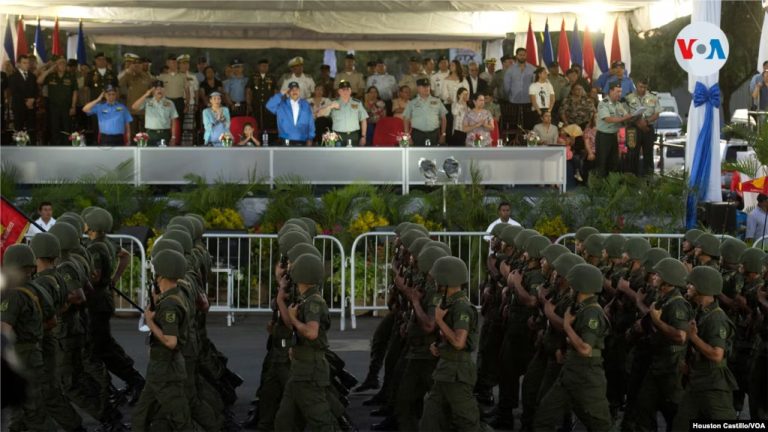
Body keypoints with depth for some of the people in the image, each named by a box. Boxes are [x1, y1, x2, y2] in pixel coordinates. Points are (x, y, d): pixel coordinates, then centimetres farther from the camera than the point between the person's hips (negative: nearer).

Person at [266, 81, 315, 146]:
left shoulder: (305, 105, 11)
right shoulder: (281, 104, 7)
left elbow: (311, 122, 10)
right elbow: (269, 106, -10)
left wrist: (310, 138, 3)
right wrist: (281, 94, -8)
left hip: (302, 142, 1)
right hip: (286, 143, -1)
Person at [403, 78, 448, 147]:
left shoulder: (437, 101, 11)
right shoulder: (412, 103, 7)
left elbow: (443, 118, 13)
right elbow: (406, 119, 6)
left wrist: (443, 134, 8)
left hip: (434, 135, 2)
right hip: (418, 135, -1)